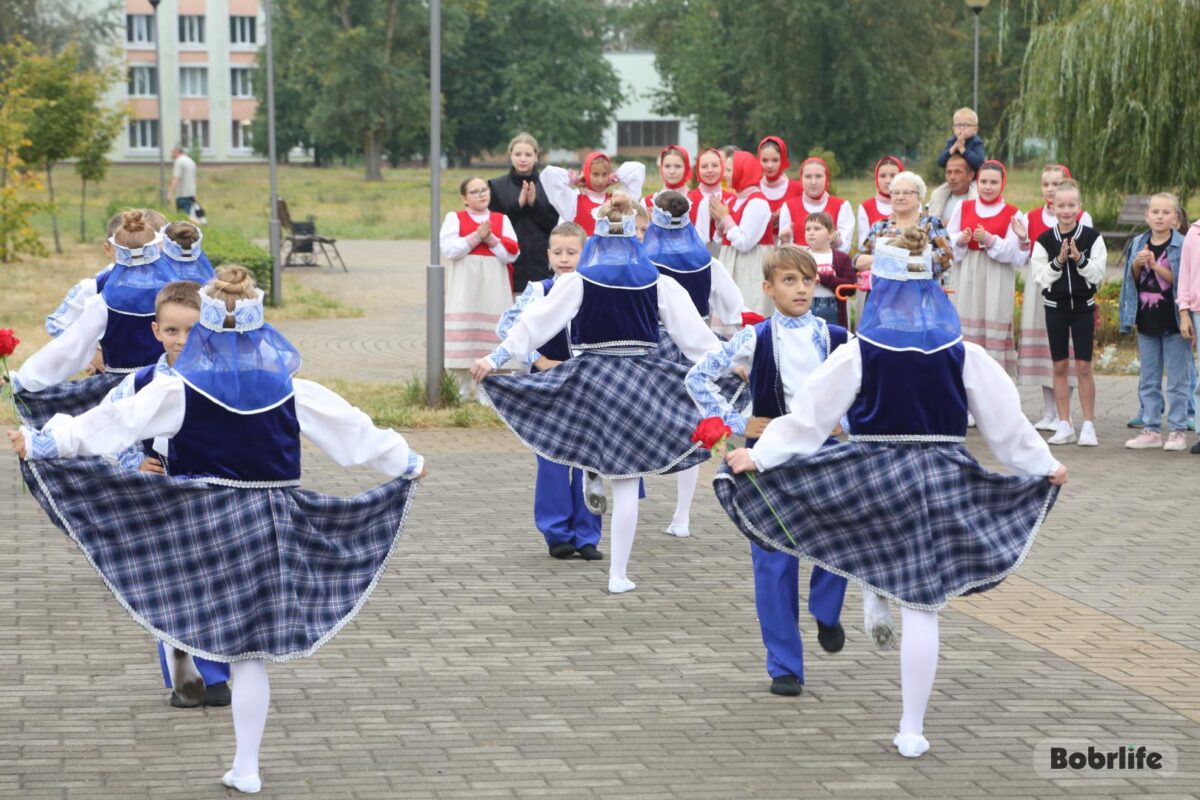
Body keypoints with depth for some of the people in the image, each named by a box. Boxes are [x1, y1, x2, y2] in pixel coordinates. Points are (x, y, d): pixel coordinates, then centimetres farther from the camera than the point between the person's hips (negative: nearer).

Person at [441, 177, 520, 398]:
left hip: (494, 285, 2)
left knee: (491, 331, -2)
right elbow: (448, 249, -8)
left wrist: (491, 239, -10)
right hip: (464, 285, -2)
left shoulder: (501, 220, 11)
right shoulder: (454, 218, 6)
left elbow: (512, 253, 2)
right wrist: (476, 237, -11)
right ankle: (464, 390, 3)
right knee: (464, 330, -4)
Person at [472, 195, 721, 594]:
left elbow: (537, 321, -10)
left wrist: (496, 356, -9)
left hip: (590, 378, -1)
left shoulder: (579, 282, -5)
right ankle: (618, 574, 4)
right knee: (627, 481, 2)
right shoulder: (657, 283, 1)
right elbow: (692, 330, 5)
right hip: (641, 380, 2)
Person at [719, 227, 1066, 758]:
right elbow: (1006, 422, 4)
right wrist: (1045, 466, 18)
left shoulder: (857, 354, -7)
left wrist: (759, 456, -2)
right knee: (922, 609, 4)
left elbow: (809, 417, -8)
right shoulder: (964, 355, -2)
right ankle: (912, 731, 7)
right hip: (941, 483, 1)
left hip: (871, 479, -1)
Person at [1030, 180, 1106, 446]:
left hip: (1083, 306, -1)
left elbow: (1098, 274, -6)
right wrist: (1058, 262, -18)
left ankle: (1088, 425, 5)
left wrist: (1080, 259, -21)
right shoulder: (1044, 240, -2)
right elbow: (1039, 277, -5)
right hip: (1055, 306, 1)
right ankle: (1064, 425, 11)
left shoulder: (1091, 237, -4)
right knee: (1059, 366, 5)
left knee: (1084, 366, -1)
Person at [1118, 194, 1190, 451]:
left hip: (1173, 322, -5)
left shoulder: (1182, 246, -7)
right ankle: (1151, 430, 16)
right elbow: (1133, 281, 12)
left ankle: (1177, 431, 7)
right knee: (1148, 381, 10)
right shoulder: (1138, 244, 7)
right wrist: (1137, 265, -8)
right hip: (1147, 322, 5)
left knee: (1177, 381, 1)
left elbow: (1181, 280, -15)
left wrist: (1155, 266, -23)